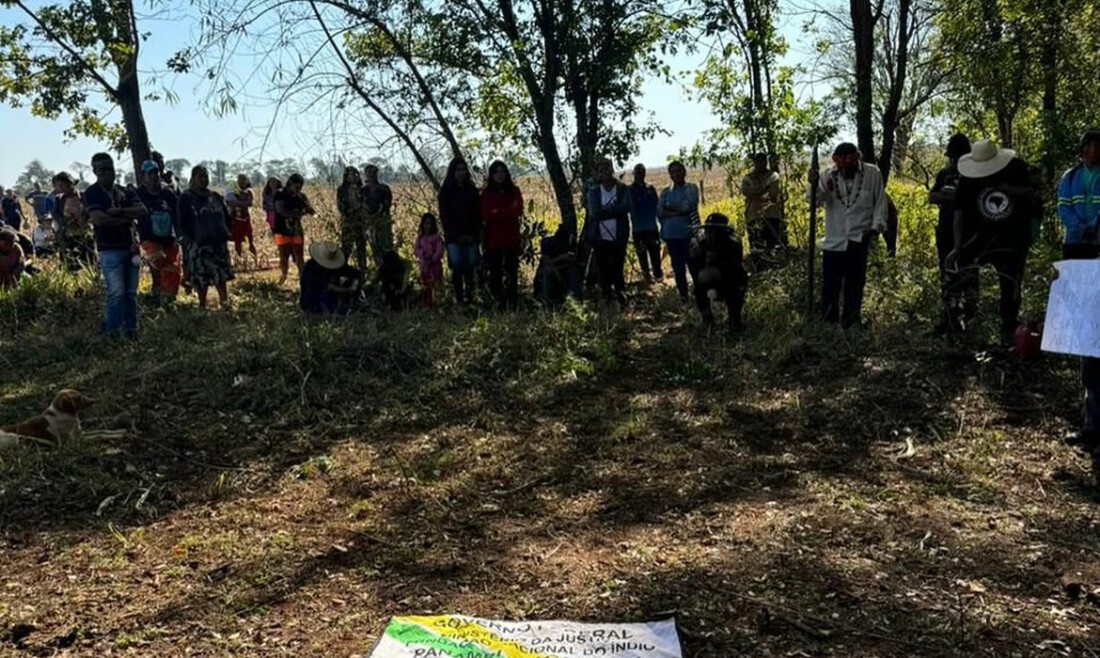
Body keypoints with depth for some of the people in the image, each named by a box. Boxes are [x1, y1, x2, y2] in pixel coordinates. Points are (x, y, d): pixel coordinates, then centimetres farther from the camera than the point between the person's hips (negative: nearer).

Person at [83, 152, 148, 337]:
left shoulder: (124, 191, 17)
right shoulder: (92, 193, 0)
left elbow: (142, 211, 2)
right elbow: (98, 219, -15)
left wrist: (119, 212, -11)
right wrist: (127, 218, -6)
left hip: (130, 247, 5)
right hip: (110, 250, -5)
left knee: (131, 293, 7)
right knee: (117, 292, -10)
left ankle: (131, 329, 15)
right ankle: (112, 331, 0)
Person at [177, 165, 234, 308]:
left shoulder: (215, 196, 12)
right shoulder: (186, 198, 0)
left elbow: (227, 216, 16)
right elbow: (183, 223, -4)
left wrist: (224, 233, 4)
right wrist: (191, 239, -12)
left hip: (219, 243, 4)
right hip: (198, 245, -3)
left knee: (222, 275, 5)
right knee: (201, 276, 1)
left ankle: (225, 302, 12)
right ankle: (202, 305, 11)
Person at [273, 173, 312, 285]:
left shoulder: (301, 196, 6)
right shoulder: (280, 194, -5)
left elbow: (311, 211, 0)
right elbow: (280, 210, -19)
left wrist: (302, 199, -13)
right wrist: (298, 214, -19)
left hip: (296, 232, 2)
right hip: (283, 232, -2)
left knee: (299, 258, -3)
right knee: (284, 257, 5)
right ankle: (284, 276, 26)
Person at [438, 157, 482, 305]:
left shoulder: (472, 190, 13)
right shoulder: (446, 191, 6)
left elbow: (478, 215, 11)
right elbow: (444, 216, 1)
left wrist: (475, 235, -3)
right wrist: (457, 236, -7)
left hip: (471, 237, 2)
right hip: (454, 238, -2)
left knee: (470, 269, -3)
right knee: (457, 268, -9)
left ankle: (470, 298, 0)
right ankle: (459, 299, -6)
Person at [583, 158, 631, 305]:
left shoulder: (623, 189, 3)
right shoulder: (594, 191, 4)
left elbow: (626, 208, -15)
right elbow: (594, 213, -10)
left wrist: (605, 210, -14)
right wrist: (614, 210, -13)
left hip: (619, 238, -1)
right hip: (600, 238, 1)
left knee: (618, 270, 1)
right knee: (603, 271, 5)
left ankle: (621, 298, 14)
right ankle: (607, 300, 16)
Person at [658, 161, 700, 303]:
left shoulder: (691, 188, 5)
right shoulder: (665, 192, 12)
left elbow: (688, 206, -12)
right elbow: (660, 211, -2)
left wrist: (669, 207, -5)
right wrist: (679, 211, -12)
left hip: (689, 233, -3)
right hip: (671, 234, 3)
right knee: (678, 268, 7)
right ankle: (683, 296, 19)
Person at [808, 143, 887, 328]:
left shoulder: (872, 174, 0)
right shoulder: (830, 176, 2)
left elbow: (880, 202, 6)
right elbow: (816, 198, -12)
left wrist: (876, 226, -4)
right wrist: (814, 184, -32)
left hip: (859, 240, -1)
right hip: (833, 241, 1)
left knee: (854, 287, 5)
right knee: (829, 287, 3)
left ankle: (850, 326, 15)